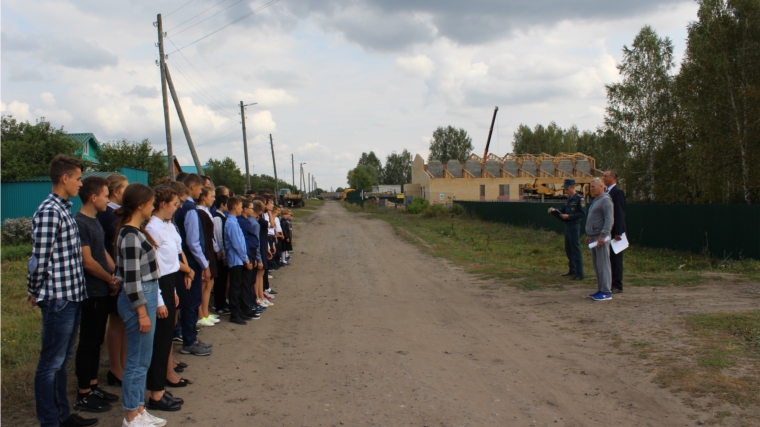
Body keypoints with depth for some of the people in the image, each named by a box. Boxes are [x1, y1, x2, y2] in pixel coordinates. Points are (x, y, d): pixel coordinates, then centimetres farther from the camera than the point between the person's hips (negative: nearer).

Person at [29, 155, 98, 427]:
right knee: (51, 363, 3)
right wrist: (34, 293, -5)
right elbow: (40, 259, -18)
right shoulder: (48, 211, -17)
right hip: (58, 298, -9)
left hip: (72, 295, 9)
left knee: (63, 360, 18)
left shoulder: (64, 210, 12)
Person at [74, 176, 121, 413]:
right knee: (87, 343, 0)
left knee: (96, 341, 15)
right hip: (90, 293, -9)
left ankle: (93, 386, 26)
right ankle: (83, 396, 10)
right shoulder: (80, 223, -17)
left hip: (102, 291, 9)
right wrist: (112, 280, -9)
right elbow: (87, 262, -21)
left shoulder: (94, 221, 12)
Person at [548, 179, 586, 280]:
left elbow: (583, 213, -18)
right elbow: (564, 209, 20)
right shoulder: (569, 199, 13)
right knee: (568, 249, 16)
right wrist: (555, 210, 2)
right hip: (567, 226, 9)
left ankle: (579, 274, -2)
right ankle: (572, 270, 27)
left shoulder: (579, 199, -13)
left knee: (576, 249, -6)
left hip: (574, 226, -9)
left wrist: (569, 216, -22)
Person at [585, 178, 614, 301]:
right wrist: (589, 235, 23)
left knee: (603, 265, -8)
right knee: (596, 265, 11)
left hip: (601, 237, -10)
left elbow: (609, 219, -19)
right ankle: (600, 290, 16)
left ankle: (606, 292, -6)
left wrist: (603, 236, -25)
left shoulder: (605, 200, -10)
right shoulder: (595, 201, 20)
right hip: (594, 237, 10)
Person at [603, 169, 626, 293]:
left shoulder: (618, 192, -12)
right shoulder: (607, 192, 15)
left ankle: (617, 286, 2)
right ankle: (610, 284, 17)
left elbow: (620, 213, -17)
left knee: (616, 258, -3)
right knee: (609, 258, 11)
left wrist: (618, 232, -21)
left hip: (614, 232, -9)